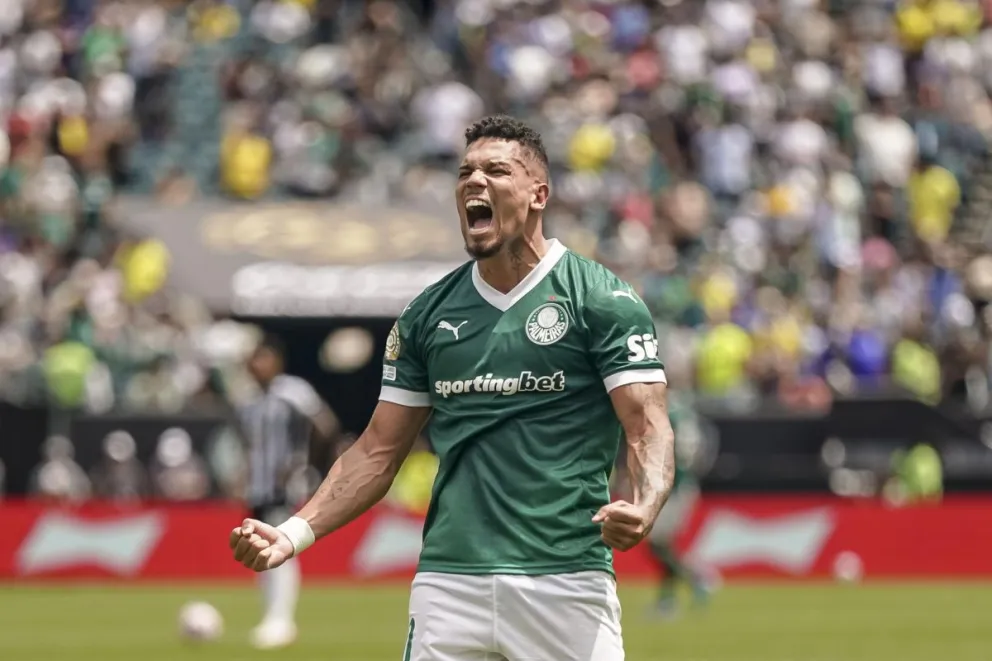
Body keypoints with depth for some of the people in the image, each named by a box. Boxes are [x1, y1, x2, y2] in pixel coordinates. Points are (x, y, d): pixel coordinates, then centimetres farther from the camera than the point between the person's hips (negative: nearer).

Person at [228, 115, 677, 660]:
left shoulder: (602, 300, 0)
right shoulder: (428, 313, 14)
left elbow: (648, 427, -6)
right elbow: (379, 451, 17)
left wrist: (644, 509, -27)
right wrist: (292, 535, 4)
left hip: (566, 580, -4)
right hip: (448, 582, 4)